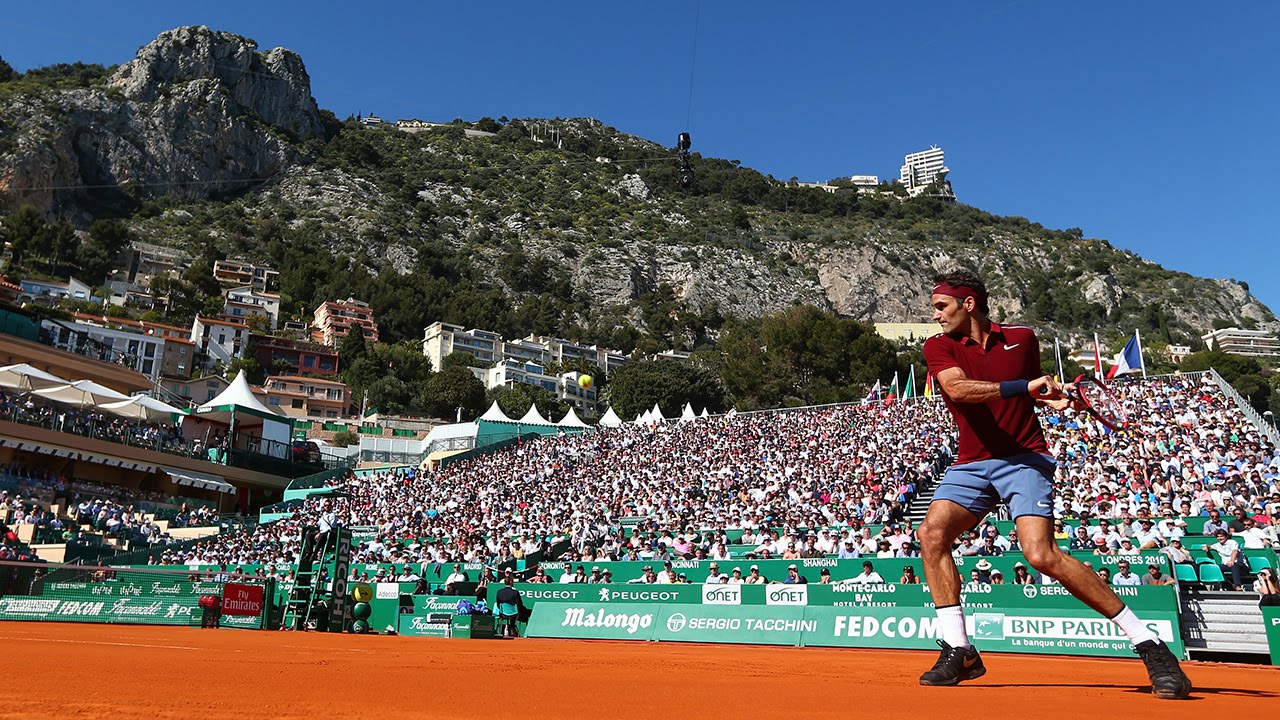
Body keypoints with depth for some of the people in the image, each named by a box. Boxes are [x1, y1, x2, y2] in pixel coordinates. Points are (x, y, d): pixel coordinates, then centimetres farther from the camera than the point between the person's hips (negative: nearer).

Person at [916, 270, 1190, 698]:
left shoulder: (1023, 339, 8)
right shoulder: (939, 347, 2)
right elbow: (958, 388, -19)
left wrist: (1055, 400, 3)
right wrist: (1023, 386, -27)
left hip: (1024, 459, -2)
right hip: (971, 465, 2)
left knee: (1041, 553, -21)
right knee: (932, 532, -20)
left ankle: (1149, 645, -9)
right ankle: (958, 651, -11)